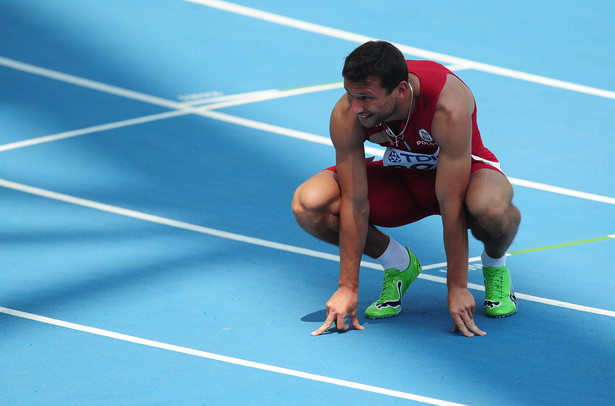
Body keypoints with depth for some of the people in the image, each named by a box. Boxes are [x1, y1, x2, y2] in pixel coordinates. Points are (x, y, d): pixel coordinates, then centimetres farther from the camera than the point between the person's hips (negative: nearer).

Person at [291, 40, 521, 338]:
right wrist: (348, 287, -21)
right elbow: (355, 203, -21)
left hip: (462, 172, -3)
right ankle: (397, 264, 4)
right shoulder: (346, 116, -28)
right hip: (399, 177, 3)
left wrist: (457, 288, -30)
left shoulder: (449, 107, -38)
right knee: (308, 204, -23)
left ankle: (495, 264, -2)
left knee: (492, 207, -41)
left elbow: (451, 207, -34)